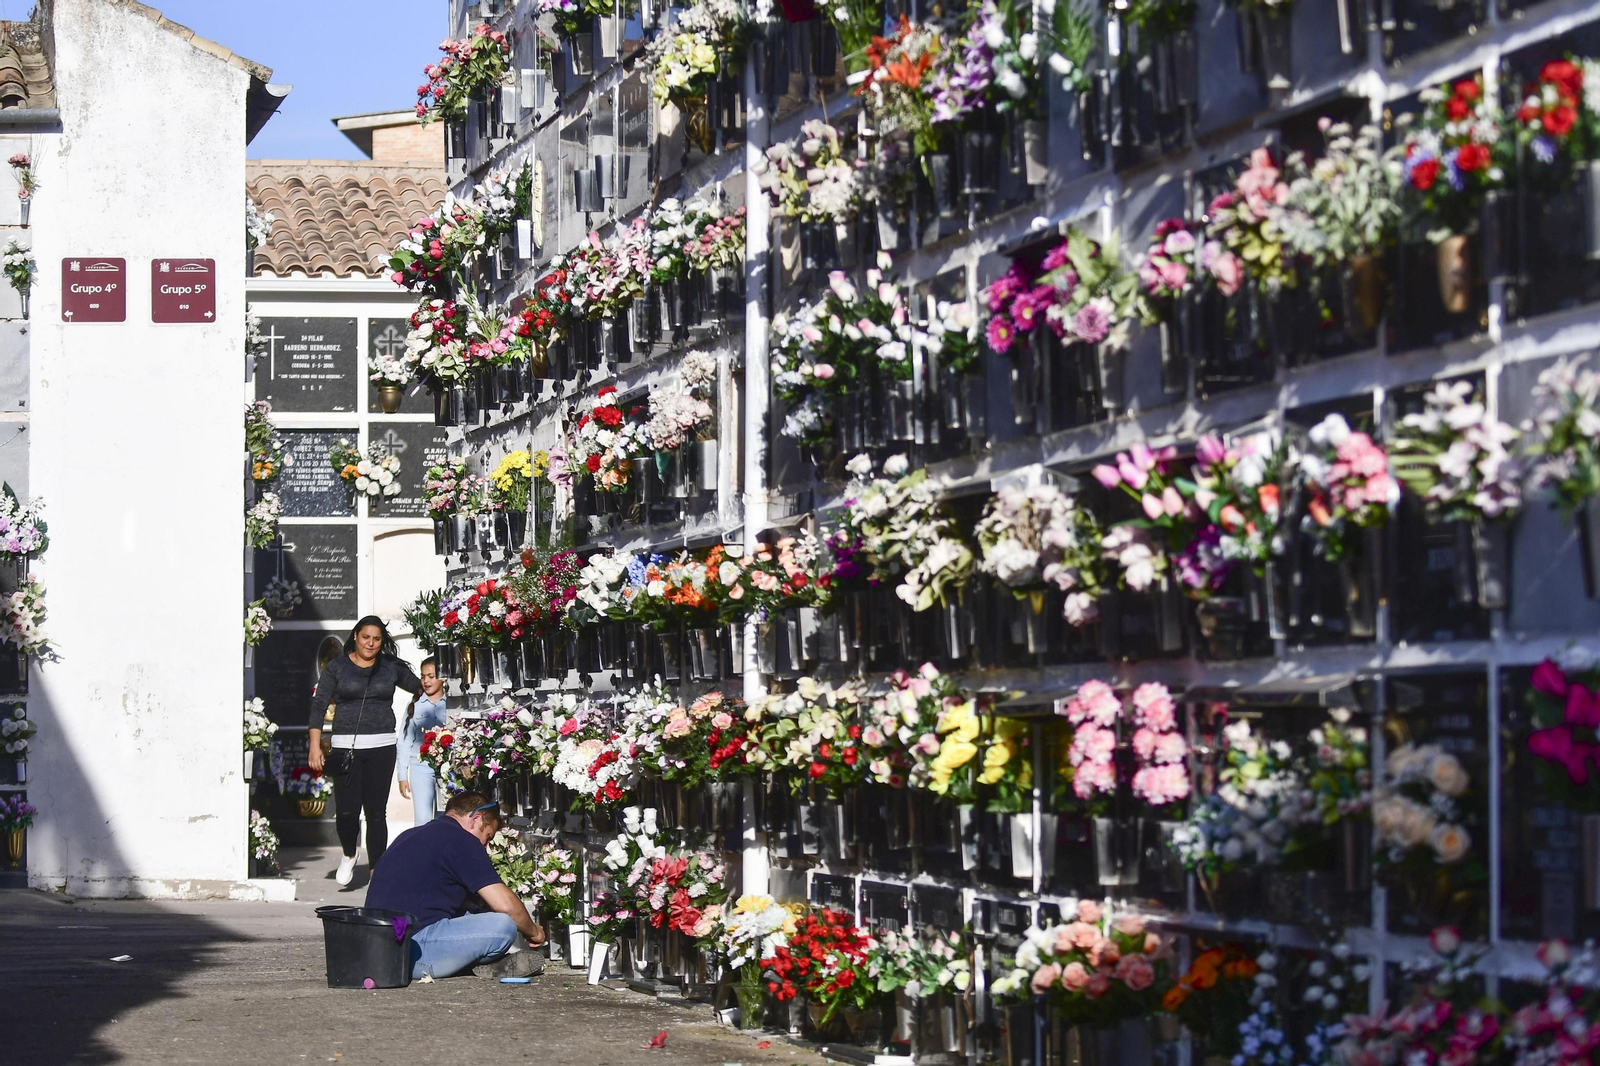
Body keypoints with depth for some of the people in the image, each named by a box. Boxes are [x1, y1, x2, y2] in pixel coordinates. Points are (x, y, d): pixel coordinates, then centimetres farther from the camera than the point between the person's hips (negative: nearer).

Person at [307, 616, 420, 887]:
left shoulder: (391, 667, 10)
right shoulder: (337, 667, 5)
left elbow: (417, 686, 29)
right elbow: (319, 706, 2)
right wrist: (315, 747, -5)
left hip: (382, 747, 1)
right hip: (346, 747, -1)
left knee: (376, 812, -1)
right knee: (347, 811, -10)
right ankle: (348, 855, 20)